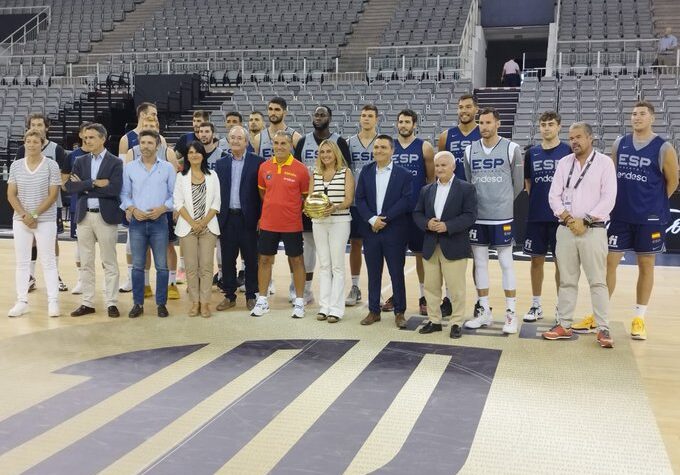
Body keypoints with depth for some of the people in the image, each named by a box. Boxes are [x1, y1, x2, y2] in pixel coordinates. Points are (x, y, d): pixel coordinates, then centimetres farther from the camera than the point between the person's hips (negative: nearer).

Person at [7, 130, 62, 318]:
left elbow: (53, 194, -7)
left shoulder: (51, 165, -3)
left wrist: (35, 215, -12)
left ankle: (53, 302, 5)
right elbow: (11, 195, 4)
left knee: (48, 261, 0)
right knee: (22, 261, 6)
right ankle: (22, 302, 13)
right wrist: (24, 215, -9)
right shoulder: (16, 166, 6)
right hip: (20, 220, 3)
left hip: (46, 220, -3)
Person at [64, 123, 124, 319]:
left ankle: (111, 303, 9)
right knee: (86, 263, 10)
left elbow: (114, 189, -17)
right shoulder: (80, 161, 10)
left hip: (106, 216, -5)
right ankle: (88, 302, 18)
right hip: (84, 215, 5)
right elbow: (70, 186, -3)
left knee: (109, 262, 2)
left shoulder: (115, 162, -4)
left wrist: (84, 187, -11)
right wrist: (94, 183, -15)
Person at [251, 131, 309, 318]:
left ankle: (299, 301, 16)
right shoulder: (264, 167, 2)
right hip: (268, 223, 3)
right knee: (264, 259, 8)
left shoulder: (300, 169, -8)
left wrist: (294, 210, 1)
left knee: (296, 260, 6)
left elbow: (306, 196, 2)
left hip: (292, 224, -3)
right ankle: (262, 301, 20)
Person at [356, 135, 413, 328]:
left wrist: (384, 218, -15)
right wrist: (372, 219, -12)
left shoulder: (403, 174, -2)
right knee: (373, 273, 10)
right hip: (370, 230, 3)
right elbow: (360, 199, 2)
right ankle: (374, 311, 19)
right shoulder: (366, 172, 8)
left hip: (394, 232, -3)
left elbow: (407, 201, -10)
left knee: (397, 273, 4)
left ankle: (399, 312, 14)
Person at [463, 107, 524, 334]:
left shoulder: (511, 149, -4)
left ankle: (510, 313, 9)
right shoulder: (470, 150, 6)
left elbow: (518, 184, 3)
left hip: (502, 217, -4)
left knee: (506, 263, 2)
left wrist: (503, 203, 9)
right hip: (476, 216, 4)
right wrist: (478, 203, 14)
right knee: (479, 262, 9)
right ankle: (484, 311, 19)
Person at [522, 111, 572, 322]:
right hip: (536, 216, 3)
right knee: (536, 259, 9)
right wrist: (537, 200, 4)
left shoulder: (568, 152, -2)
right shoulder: (532, 153, 7)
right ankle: (536, 306, 20)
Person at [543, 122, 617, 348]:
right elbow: (554, 196, 5)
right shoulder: (564, 163, 9)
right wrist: (568, 219, -9)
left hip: (593, 230, -3)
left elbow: (608, 199, -8)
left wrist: (585, 222, -12)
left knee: (598, 281, -2)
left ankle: (603, 329, 3)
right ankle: (564, 325, 16)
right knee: (566, 281, 9)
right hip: (565, 229, 4)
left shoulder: (604, 162, -2)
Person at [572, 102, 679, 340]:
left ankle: (639, 318, 17)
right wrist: (618, 200, 8)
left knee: (646, 265, 7)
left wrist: (654, 203, 6)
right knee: (608, 262, 3)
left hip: (650, 218, -3)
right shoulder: (619, 144, 4)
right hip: (620, 216, 3)